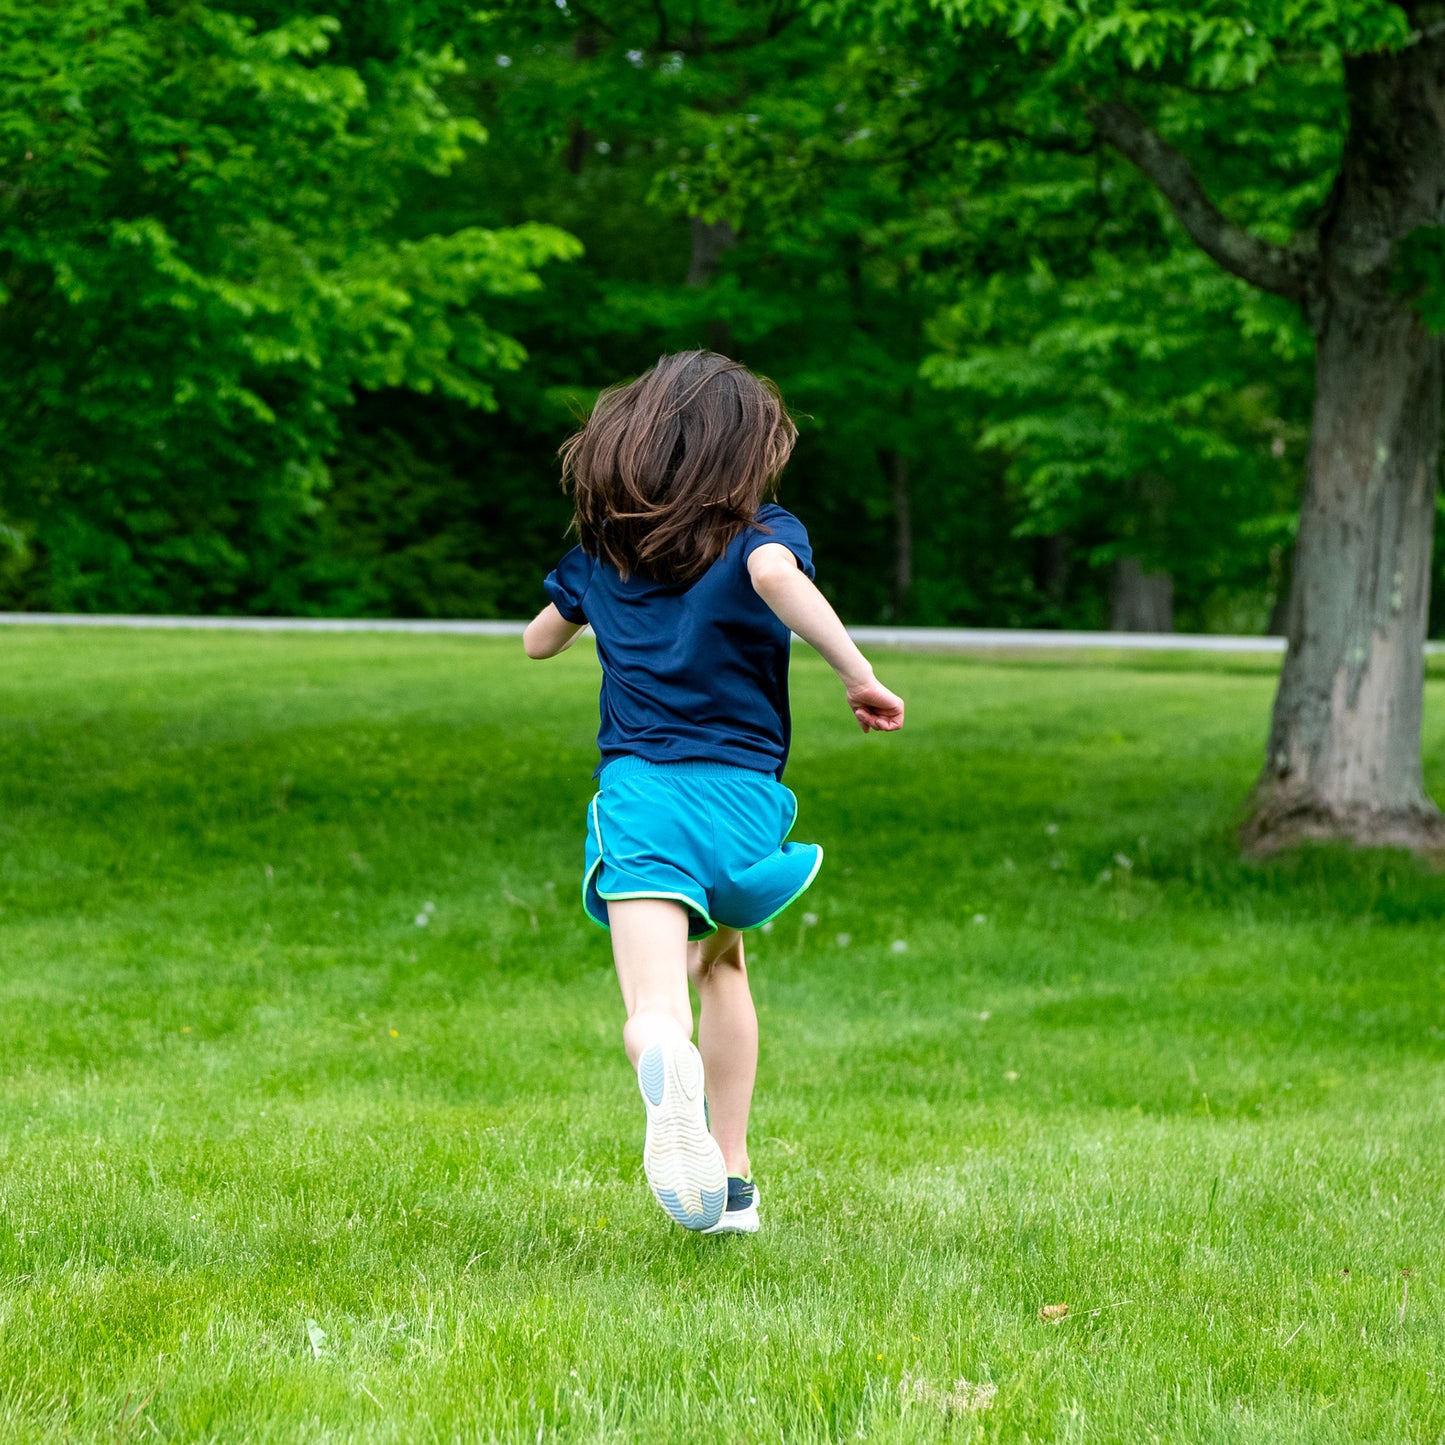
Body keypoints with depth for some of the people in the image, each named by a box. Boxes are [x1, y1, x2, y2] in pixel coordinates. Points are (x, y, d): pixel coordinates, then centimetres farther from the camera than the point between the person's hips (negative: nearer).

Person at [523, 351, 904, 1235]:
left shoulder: (601, 549, 14)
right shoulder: (761, 533, 2)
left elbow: (539, 641, 30)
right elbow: (776, 575, -24)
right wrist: (860, 675, -22)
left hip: (640, 789, 0)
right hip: (743, 794, 0)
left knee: (657, 1012, -18)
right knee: (722, 967, 27)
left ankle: (664, 1057, -56)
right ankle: (731, 1180, 30)